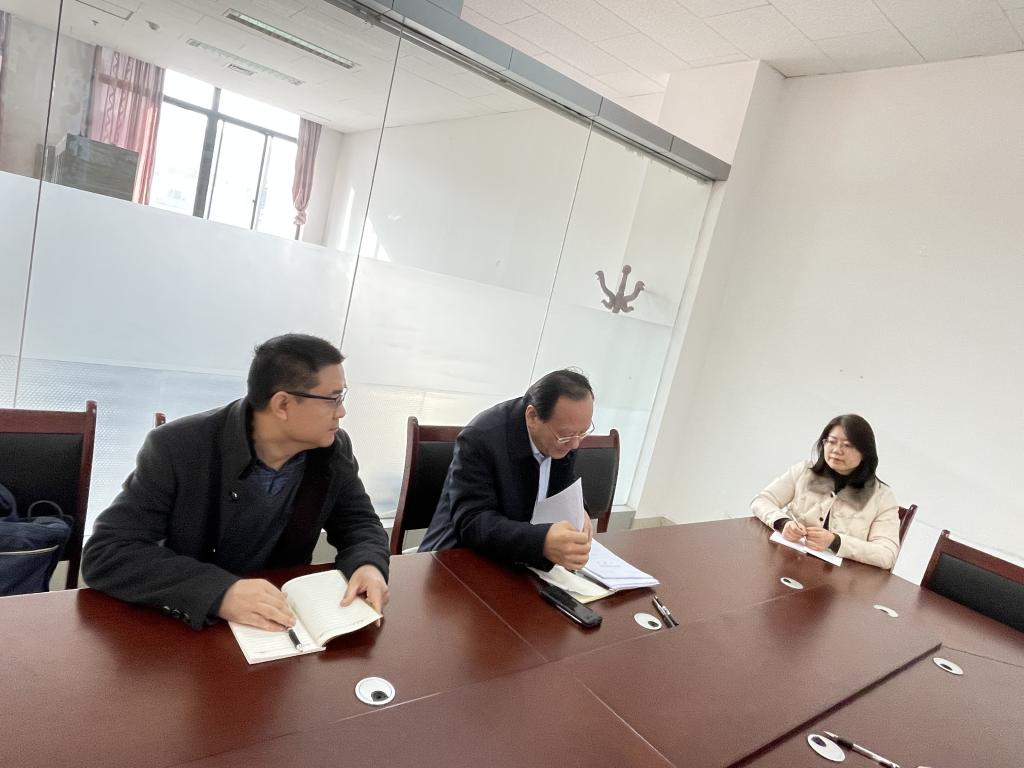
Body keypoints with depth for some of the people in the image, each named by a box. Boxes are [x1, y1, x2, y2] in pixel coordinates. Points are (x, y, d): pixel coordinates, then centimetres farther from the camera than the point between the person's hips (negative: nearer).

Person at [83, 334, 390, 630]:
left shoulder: (334, 449, -9)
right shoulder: (177, 448, -20)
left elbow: (359, 523, 2)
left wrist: (368, 565, -21)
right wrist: (219, 591, -36)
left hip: (282, 621, 2)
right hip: (189, 625, -2)